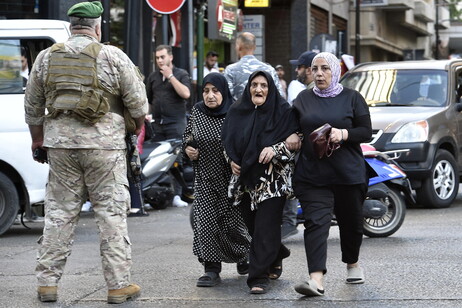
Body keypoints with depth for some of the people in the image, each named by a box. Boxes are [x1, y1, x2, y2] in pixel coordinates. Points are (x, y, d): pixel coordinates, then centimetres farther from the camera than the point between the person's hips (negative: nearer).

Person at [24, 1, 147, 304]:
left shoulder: (47, 58, 8)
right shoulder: (113, 57, -3)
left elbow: (33, 107, 13)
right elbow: (138, 103, -1)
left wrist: (38, 140, 26)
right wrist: (136, 128, 19)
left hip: (60, 143, 3)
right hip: (104, 143, -3)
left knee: (59, 212, 10)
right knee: (112, 212, 2)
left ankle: (48, 282, 12)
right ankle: (119, 284, 4)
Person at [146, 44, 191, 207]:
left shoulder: (181, 74, 3)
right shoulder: (153, 76, 18)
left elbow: (186, 93, -13)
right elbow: (147, 99, 23)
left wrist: (170, 76, -10)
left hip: (176, 123, -4)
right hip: (157, 124, 5)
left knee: (176, 160, -9)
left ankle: (176, 195, -9)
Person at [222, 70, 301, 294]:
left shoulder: (283, 112, -3)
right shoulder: (237, 112, 9)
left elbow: (295, 141, -3)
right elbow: (227, 141, 19)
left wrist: (275, 150, -19)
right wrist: (231, 161, 3)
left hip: (273, 178, -4)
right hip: (245, 177, 4)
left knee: (265, 228, -10)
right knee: (252, 225, 10)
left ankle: (259, 277, -7)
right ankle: (275, 259, 37)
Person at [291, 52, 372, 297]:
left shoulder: (352, 98, 4)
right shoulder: (303, 99, 11)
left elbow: (366, 132, 0)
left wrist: (343, 134, -16)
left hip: (348, 173, 0)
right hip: (312, 174, 0)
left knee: (351, 222, 13)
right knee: (316, 222, -14)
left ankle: (352, 263, 40)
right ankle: (316, 279, -23)